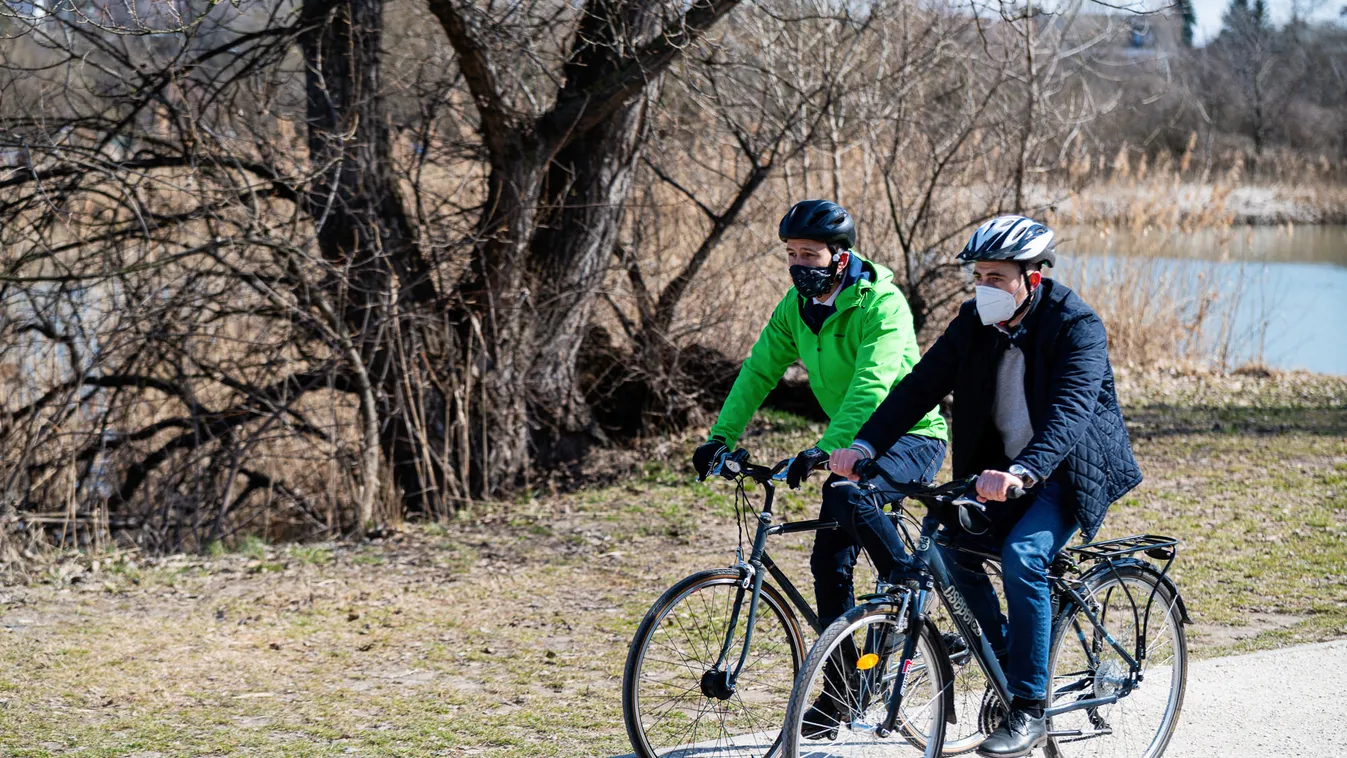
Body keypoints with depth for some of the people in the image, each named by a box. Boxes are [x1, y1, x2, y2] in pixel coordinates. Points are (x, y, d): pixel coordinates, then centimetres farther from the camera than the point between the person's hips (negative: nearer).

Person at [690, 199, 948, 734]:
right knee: (829, 563, 1)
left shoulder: (881, 304, -23)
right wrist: (720, 437, -10)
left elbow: (871, 387, -34)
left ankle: (910, 586, -14)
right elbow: (759, 371, 1)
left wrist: (826, 449, -44)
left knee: (848, 495, -35)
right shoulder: (797, 306, 0)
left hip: (912, 436, -7)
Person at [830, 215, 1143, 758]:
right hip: (1001, 472, 6)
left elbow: (1070, 413, -34)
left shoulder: (1077, 327, -21)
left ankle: (1029, 712, -19)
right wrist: (865, 445, -23)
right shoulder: (974, 322, -3)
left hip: (1068, 471, -6)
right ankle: (1005, 664, 7)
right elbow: (921, 384, -9)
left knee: (1022, 557, -28)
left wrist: (1022, 472, -52)